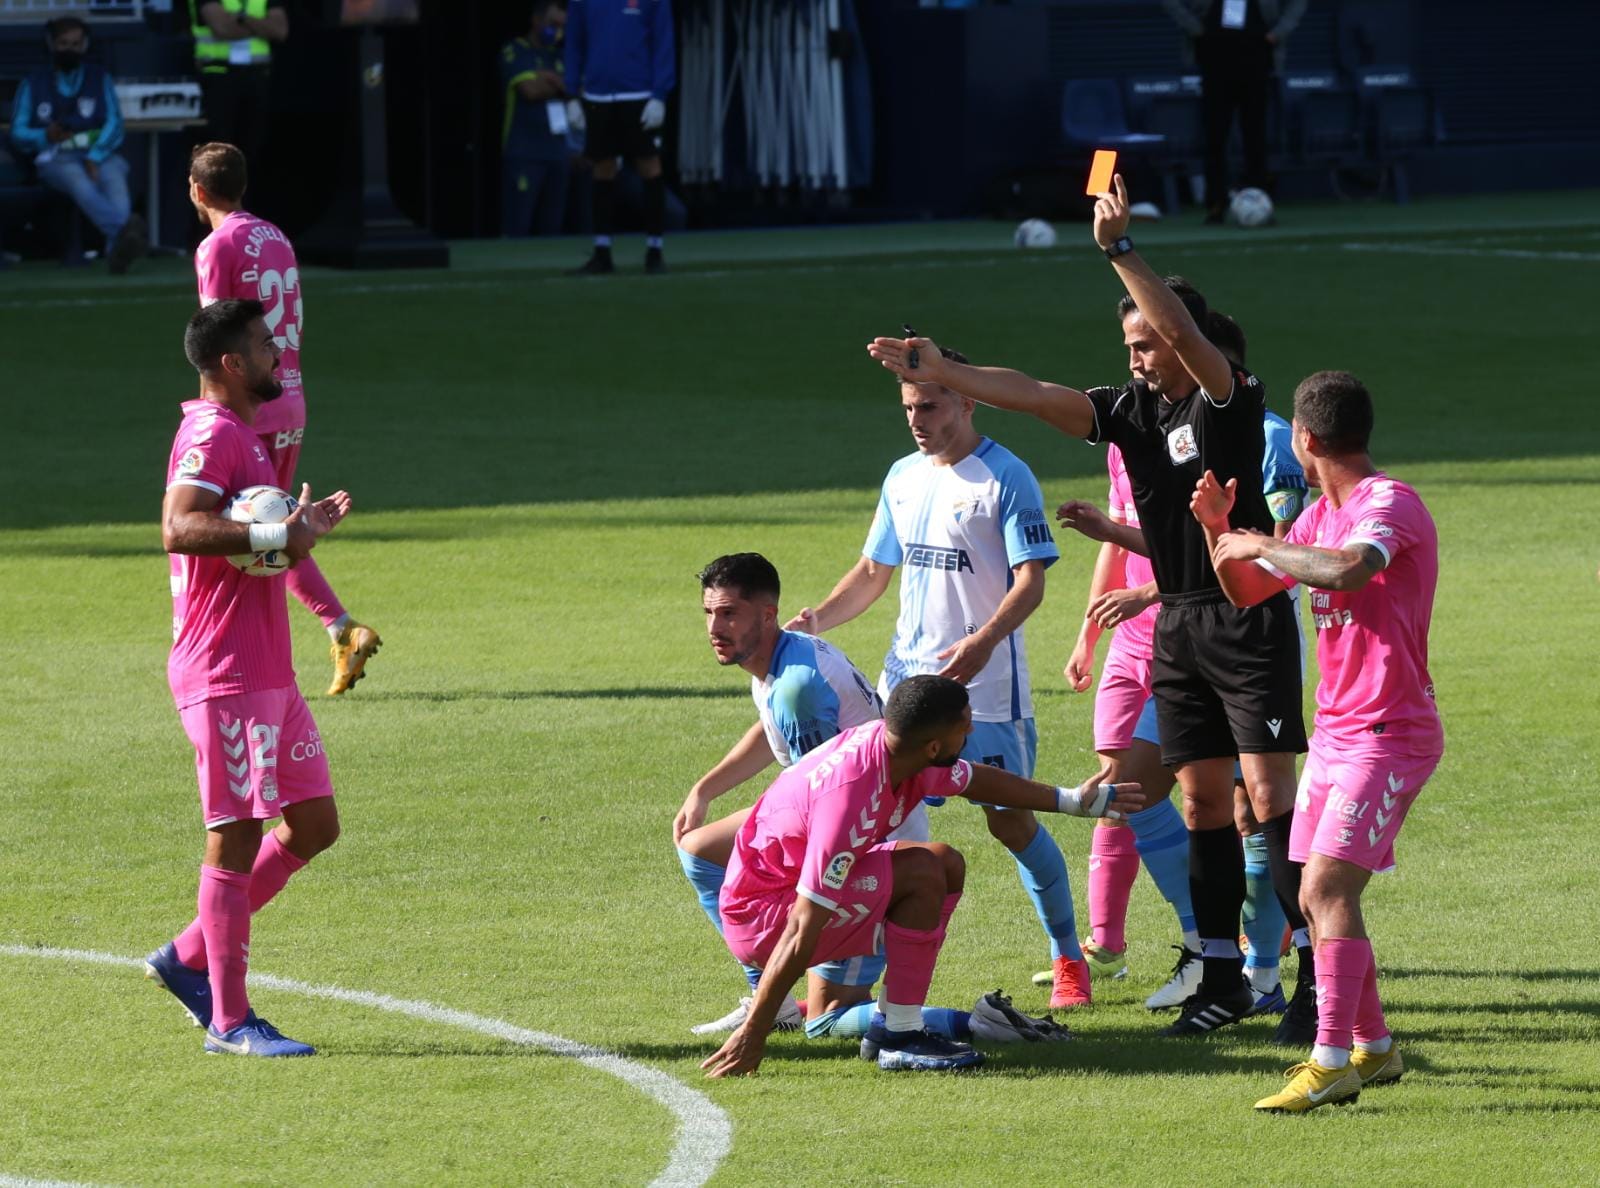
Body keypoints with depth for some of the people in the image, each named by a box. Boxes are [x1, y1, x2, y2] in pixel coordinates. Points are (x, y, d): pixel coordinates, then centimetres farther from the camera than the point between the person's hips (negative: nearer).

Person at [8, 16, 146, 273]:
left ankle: (117, 250, -62)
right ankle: (124, 230, -66)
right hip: (56, 160, -1)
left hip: (100, 154, 1)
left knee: (114, 178, -36)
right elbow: (18, 134, 11)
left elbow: (114, 125, 6)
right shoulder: (33, 85, 19)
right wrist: (45, 137, -13)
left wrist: (95, 158, -13)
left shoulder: (99, 78, 20)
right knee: (79, 181, -38)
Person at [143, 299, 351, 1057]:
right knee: (236, 838, -6)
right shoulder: (211, 434, -14)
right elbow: (179, 527, -30)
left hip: (269, 674, 10)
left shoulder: (240, 434, 19)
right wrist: (274, 536, -29)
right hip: (226, 676, -10)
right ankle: (229, 1020, -1)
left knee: (313, 825, 12)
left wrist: (302, 526, 17)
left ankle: (190, 958, 18)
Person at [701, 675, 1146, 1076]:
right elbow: (801, 934, -32)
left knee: (947, 864, 8)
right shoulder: (852, 796, -34)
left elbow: (975, 779, 18)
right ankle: (901, 1038, -15)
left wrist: (1073, 801, 25)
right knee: (923, 874, -22)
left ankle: (889, 1024, 8)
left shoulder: (896, 746, -7)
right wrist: (753, 1036, -30)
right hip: (759, 917, -10)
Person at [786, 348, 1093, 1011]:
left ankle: (1068, 959, 14)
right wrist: (817, 620, 4)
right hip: (906, 677, 6)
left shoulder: (1005, 478, -8)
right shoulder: (903, 478, 12)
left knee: (1010, 821, -2)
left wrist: (984, 641, -31)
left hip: (985, 684, -6)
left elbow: (1031, 579, -14)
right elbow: (875, 572, 21)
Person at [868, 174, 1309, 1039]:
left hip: (1248, 621, -7)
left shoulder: (1231, 399, -10)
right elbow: (1036, 396, 6)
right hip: (1176, 626, 7)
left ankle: (1319, 970, -11)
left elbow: (1182, 330, -27)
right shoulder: (1133, 410, 9)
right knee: (1203, 799, 6)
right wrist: (941, 373, -2)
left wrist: (1120, 250, -31)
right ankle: (1222, 979, 9)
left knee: (1269, 790, -12)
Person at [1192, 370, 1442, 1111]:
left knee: (1328, 886, -18)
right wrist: (1218, 530, 6)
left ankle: (1332, 1062, -21)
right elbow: (1245, 592, 23)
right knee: (1320, 897, 9)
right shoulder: (1321, 516, 14)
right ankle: (1373, 1047, 21)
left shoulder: (1390, 504, -14)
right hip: (1335, 734, 9)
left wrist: (1261, 546, -22)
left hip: (1389, 735, -9)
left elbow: (1351, 569, -36)